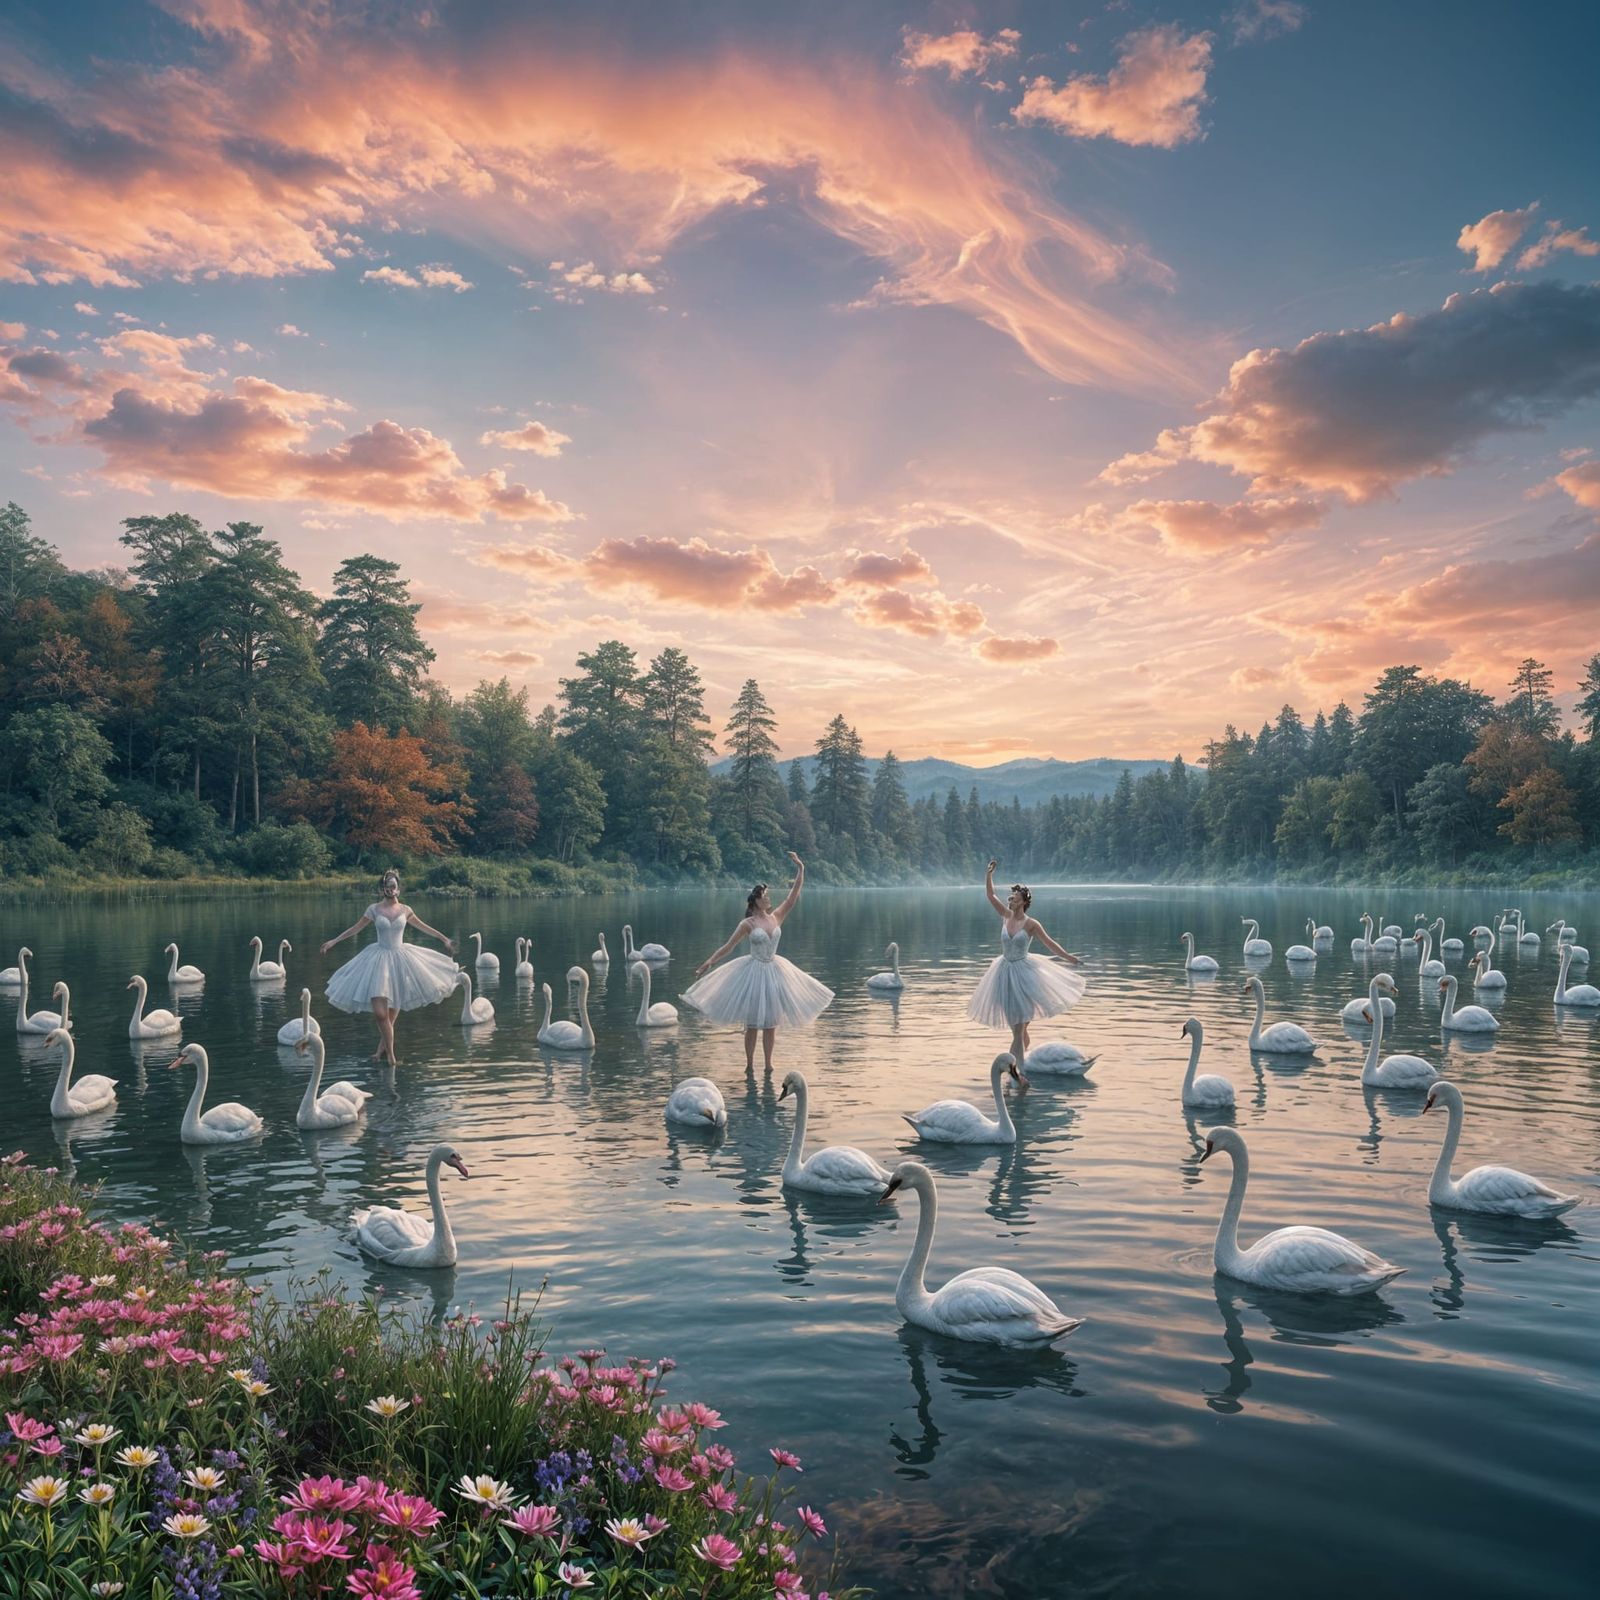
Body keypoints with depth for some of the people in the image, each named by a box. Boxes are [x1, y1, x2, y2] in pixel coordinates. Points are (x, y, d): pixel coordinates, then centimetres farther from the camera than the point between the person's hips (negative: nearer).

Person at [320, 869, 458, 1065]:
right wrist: (334, 941, 6)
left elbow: (423, 927, 16)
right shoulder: (374, 909, 0)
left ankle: (382, 1048, 21)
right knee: (379, 1012, -11)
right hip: (380, 959, -2)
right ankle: (390, 1054, -2)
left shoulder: (405, 910, 4)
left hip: (401, 959, 2)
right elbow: (356, 928, 8)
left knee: (393, 1011, 5)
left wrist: (445, 940, 21)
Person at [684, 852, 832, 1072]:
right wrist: (709, 962, -16)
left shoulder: (777, 917, 3)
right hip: (754, 972, -4)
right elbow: (728, 945, -8)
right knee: (752, 1023, 2)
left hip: (774, 972, 4)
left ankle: (768, 1064, 19)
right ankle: (749, 1065, 13)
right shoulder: (748, 924, -8)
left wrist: (800, 868, -2)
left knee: (771, 1022, 9)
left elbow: (794, 894, 2)